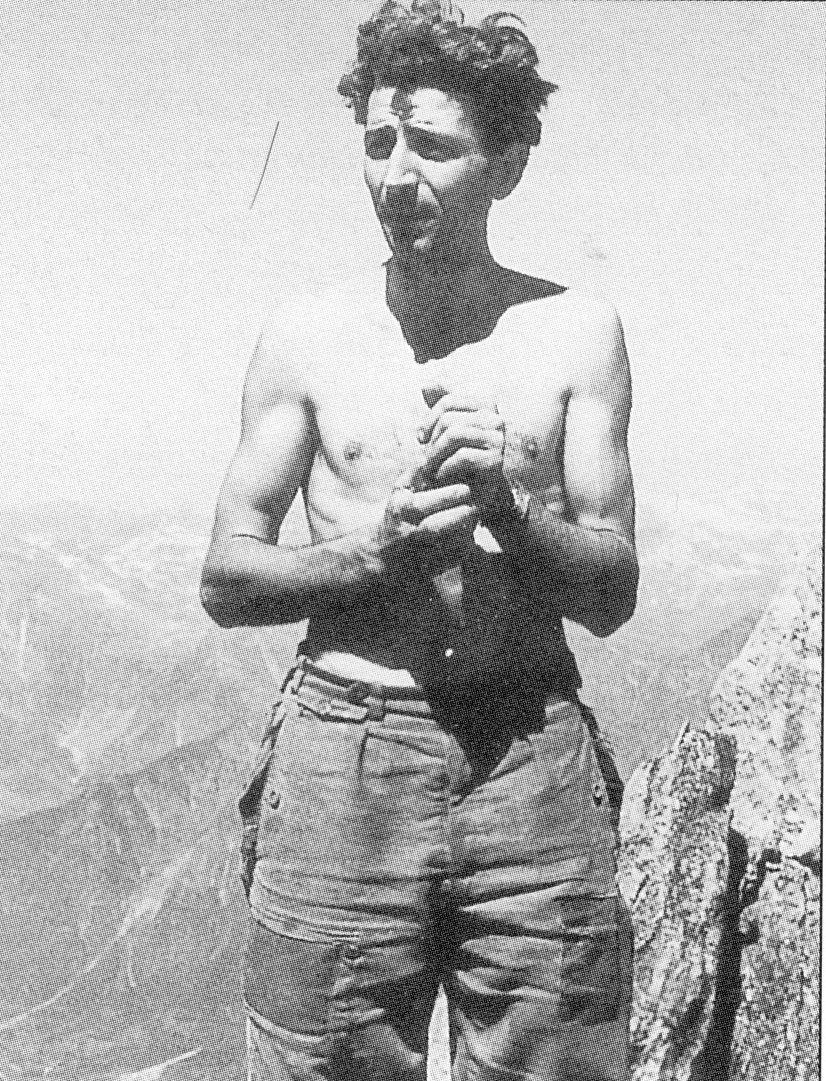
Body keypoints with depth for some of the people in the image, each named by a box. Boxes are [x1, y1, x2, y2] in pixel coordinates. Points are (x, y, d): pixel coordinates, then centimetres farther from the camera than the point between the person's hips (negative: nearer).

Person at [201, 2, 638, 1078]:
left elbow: (614, 596, 2)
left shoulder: (574, 331, 3)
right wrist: (380, 553, -14)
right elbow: (224, 581, 2)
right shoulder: (307, 334, 2)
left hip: (534, 758, 1)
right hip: (341, 758, 0)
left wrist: (505, 507, -16)